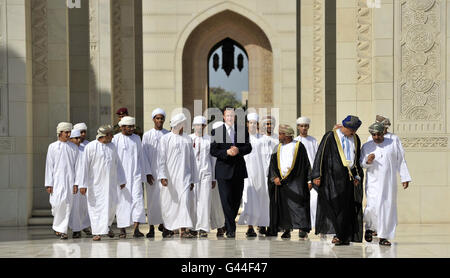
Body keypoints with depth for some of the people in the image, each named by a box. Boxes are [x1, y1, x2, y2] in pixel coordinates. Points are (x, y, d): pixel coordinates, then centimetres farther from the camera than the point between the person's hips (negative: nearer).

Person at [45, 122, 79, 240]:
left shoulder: (73, 148, 7)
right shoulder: (53, 147, 4)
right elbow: (49, 166, 3)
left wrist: (76, 183, -1)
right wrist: (49, 184, -3)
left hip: (69, 180, 1)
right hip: (57, 180, -1)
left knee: (67, 205, -3)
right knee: (57, 203, -8)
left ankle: (62, 230, 2)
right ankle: (57, 225, 19)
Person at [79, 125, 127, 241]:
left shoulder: (112, 146, 9)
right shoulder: (90, 147, -7)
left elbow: (118, 164, 15)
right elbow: (85, 166, -7)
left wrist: (122, 180, 12)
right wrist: (83, 184, -11)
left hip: (110, 182, 4)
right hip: (95, 182, -4)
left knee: (111, 204, 2)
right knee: (96, 206, -2)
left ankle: (107, 225, 28)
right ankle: (97, 232, 4)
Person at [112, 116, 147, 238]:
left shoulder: (137, 139, 11)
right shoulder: (115, 139, -1)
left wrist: (142, 173, 16)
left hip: (135, 174, 3)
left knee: (138, 199, -10)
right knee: (122, 201, 0)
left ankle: (136, 228, -13)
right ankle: (122, 229, 9)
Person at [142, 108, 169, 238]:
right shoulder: (147, 135, 4)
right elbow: (144, 155, 1)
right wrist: (148, 173, -7)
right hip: (152, 171, -1)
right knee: (152, 199, -1)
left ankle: (162, 223, 11)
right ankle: (151, 227, 4)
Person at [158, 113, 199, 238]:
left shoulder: (187, 140, 10)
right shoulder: (165, 139, 1)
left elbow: (192, 160, 13)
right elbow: (161, 159, -4)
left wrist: (193, 178, 9)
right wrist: (162, 175, -14)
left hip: (184, 176, 2)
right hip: (170, 177, -2)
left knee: (185, 201, -11)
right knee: (170, 202, 6)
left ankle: (184, 229, -16)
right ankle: (169, 228, 23)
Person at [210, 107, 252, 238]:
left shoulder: (243, 130, 8)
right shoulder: (216, 132, 1)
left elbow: (248, 147, 4)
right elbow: (213, 151, -3)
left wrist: (238, 150, -15)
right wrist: (226, 152, -19)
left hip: (239, 169, 3)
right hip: (224, 169, -3)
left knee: (237, 198, 9)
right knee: (226, 199, -9)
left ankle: (229, 222, 27)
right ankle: (231, 229, -9)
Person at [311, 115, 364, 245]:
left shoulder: (355, 139, 13)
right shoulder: (330, 137, -4)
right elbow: (320, 155, -5)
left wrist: (358, 176, 10)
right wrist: (317, 175, -10)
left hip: (350, 177, 5)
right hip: (334, 176, -5)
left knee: (348, 208, 4)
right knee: (335, 205, -11)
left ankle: (345, 237, 7)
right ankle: (339, 235, -9)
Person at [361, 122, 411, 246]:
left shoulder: (393, 143, 5)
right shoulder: (366, 146, 5)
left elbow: (400, 161, 8)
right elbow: (360, 163, 8)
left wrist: (404, 178, 5)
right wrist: (367, 161, -14)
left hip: (389, 182, 1)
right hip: (373, 182, -1)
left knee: (388, 208, -1)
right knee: (373, 206, -15)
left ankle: (383, 237, 7)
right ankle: (369, 227, 13)